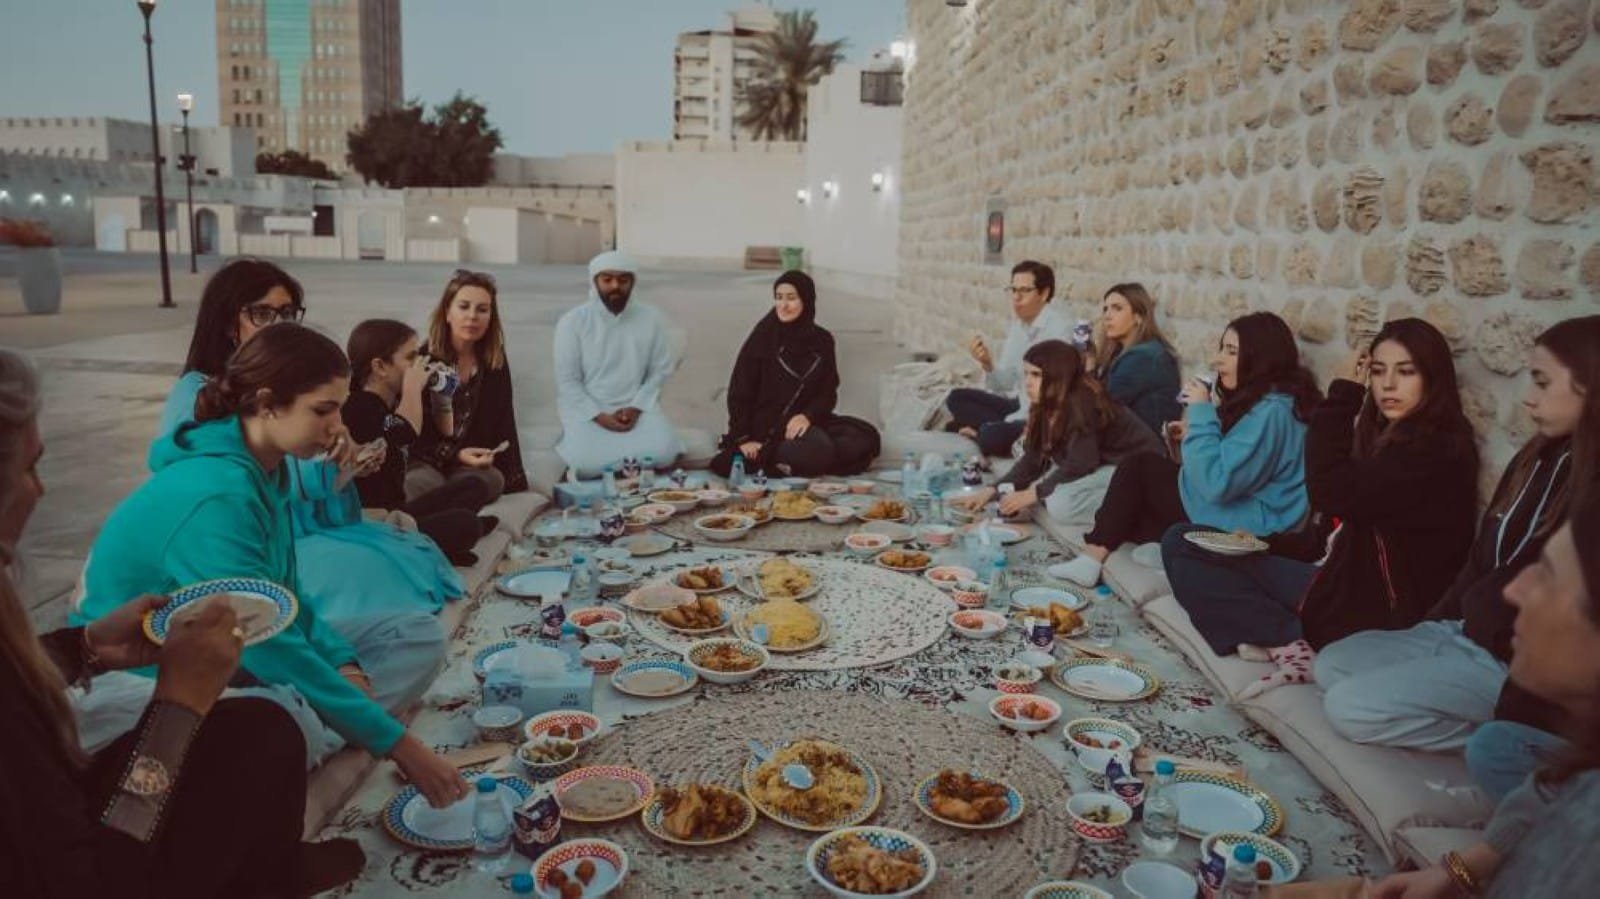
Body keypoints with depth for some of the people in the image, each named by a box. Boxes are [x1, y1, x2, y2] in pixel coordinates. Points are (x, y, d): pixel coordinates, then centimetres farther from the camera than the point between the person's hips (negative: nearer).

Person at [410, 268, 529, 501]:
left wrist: (513, 477, 3)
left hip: (475, 465, 3)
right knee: (426, 484, -37)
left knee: (493, 480, -31)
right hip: (425, 461, -3)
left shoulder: (496, 363, 7)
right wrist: (455, 455, -20)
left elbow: (503, 427, 10)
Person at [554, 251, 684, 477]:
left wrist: (635, 408, -11)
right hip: (587, 410, -1)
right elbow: (567, 381, -5)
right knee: (587, 464, -28)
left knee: (661, 454, -25)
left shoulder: (652, 317, 0)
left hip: (637, 407, 2)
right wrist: (599, 416, -16)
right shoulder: (572, 321, -6)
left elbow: (660, 371, 3)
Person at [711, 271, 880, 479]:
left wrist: (808, 416, -16)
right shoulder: (763, 336, -5)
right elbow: (740, 390, -5)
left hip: (804, 421, 6)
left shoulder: (822, 340, 5)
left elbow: (828, 392, 5)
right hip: (767, 424, -6)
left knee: (866, 438, -15)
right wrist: (743, 439, -12)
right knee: (819, 450, -32)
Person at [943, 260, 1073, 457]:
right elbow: (1005, 384, 7)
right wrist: (988, 364, -15)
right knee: (957, 398, -3)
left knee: (993, 435, -32)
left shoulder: (1059, 329, -18)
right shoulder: (1018, 324, 5)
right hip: (1022, 405, 8)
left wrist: (1004, 425, -21)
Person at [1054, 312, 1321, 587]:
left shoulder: (1271, 411, -24)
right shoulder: (1258, 399, 8)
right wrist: (1192, 431, -2)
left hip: (1240, 529, -10)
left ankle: (1095, 555, 1)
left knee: (1138, 467, -3)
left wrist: (1201, 413, -21)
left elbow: (1216, 484, -28)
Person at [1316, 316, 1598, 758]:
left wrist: (1514, 717, -20)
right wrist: (1432, 624, 11)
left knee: (1349, 708, -18)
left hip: (1509, 663, -9)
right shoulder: (1539, 457, 7)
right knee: (1331, 664, 6)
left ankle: (1503, 737, -5)